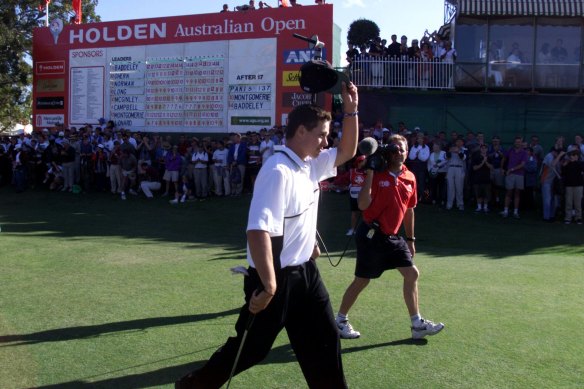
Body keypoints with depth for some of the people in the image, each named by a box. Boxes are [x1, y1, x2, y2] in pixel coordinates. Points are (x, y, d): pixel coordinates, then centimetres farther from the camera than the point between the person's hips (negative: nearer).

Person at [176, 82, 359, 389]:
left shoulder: (311, 164, 5)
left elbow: (347, 152, 19)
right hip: (277, 278, -8)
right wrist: (269, 287, -29)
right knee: (250, 347, 7)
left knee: (325, 341, 14)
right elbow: (258, 232, -30)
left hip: (304, 271, 9)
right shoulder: (278, 172, -24)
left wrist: (351, 110, 5)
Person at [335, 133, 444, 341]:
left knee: (412, 274, 7)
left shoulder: (410, 178, 5)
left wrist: (410, 239, 17)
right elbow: (363, 205, -20)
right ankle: (340, 320, 20)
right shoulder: (377, 174, -13)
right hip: (371, 235, -7)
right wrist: (369, 173, -23)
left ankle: (417, 324, 20)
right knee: (362, 280, 1)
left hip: (391, 237, 7)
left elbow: (409, 210, 15)